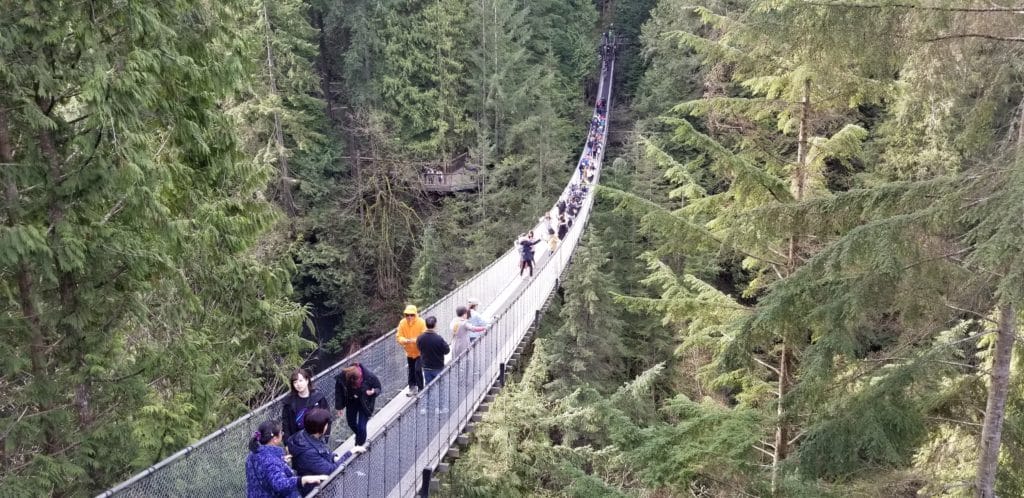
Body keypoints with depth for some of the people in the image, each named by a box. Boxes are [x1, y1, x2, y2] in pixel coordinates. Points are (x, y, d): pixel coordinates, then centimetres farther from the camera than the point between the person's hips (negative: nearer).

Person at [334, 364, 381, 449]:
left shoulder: (369, 377, -31)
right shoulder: (341, 378, -27)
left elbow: (378, 388, -13)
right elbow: (338, 392, -8)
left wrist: (373, 392, -36)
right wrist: (339, 407, -3)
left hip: (365, 403, -3)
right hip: (351, 403, 3)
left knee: (361, 426, -3)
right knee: (351, 423, 19)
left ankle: (360, 444, 27)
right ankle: (361, 438, 51)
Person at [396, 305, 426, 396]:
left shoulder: (421, 323, -20)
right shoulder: (402, 323, -8)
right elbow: (399, 336, -7)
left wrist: (415, 340, -39)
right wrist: (405, 340, -29)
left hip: (420, 352, -5)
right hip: (409, 352, 5)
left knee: (417, 370, -13)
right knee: (411, 371, 17)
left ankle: (420, 389, 2)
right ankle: (412, 388, 35)